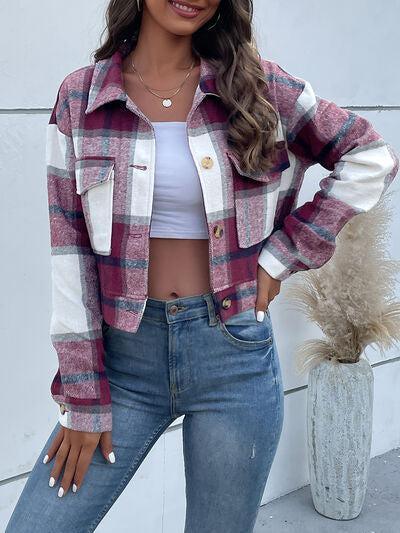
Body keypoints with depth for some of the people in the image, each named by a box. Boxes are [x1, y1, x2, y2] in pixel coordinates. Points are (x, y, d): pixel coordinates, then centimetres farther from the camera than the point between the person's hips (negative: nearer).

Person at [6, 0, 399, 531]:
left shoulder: (256, 84, 0)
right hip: (125, 353, 1)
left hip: (234, 353, 0)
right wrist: (84, 398, -4)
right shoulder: (80, 96, 0)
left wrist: (283, 254, -2)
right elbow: (70, 250, -3)